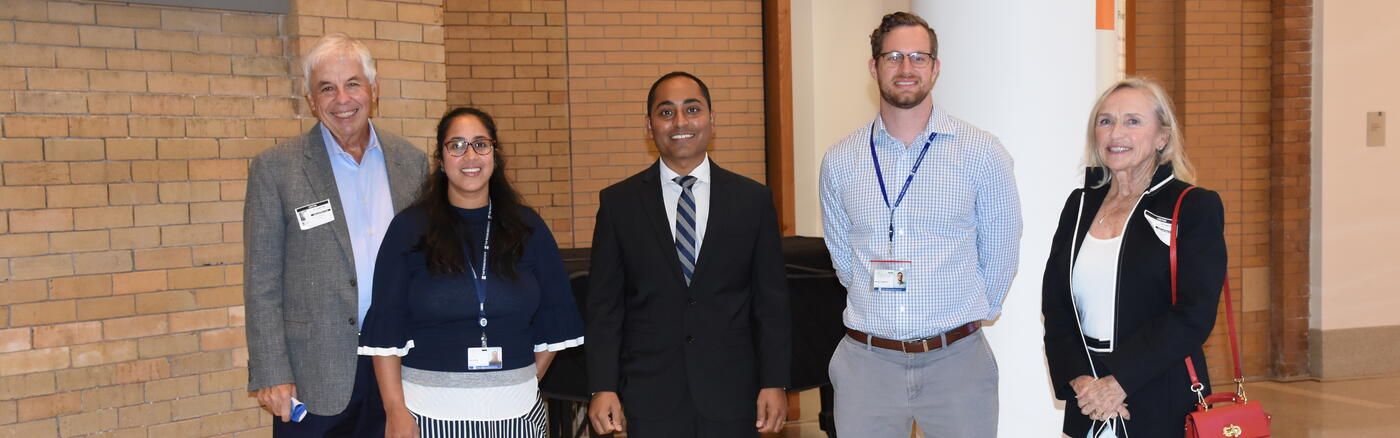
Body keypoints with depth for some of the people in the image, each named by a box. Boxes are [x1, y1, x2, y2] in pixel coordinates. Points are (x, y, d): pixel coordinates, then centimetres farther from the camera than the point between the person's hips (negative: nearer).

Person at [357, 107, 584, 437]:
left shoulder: (528, 227, 4)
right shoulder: (409, 228, -2)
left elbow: (554, 317, 7)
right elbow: (386, 326, -4)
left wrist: (527, 381, 1)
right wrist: (396, 410, -10)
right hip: (430, 410, -2)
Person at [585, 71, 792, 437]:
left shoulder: (752, 199, 3)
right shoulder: (618, 203, 2)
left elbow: (771, 301, 3)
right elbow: (604, 306, 2)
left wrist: (774, 382, -1)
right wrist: (603, 388, -4)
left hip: (731, 393, 1)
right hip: (650, 397, 0)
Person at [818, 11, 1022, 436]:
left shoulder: (983, 153, -4)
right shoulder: (839, 160, 2)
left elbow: (999, 254, 5)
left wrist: (966, 316, 10)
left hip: (956, 358, -1)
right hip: (866, 360, 2)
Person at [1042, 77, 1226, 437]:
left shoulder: (1196, 208, -5)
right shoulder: (1079, 205, 7)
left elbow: (1193, 315, -13)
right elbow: (1055, 307, 4)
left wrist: (1118, 382, -16)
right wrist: (1079, 379, -10)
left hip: (1163, 408, -3)